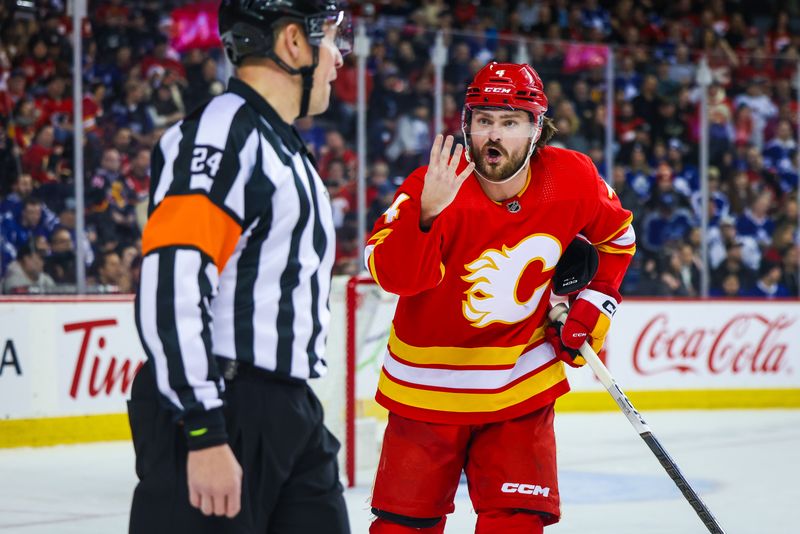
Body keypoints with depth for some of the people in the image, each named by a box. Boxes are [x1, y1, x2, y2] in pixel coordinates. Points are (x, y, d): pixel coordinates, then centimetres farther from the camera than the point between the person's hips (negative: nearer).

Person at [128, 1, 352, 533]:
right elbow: (170, 286, -22)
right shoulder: (223, 131, -13)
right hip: (218, 413, -10)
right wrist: (203, 433, -26)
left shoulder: (285, 148, 20)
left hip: (291, 413, 10)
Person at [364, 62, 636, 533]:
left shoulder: (572, 179, -9)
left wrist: (590, 304, 4)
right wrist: (427, 214, -49)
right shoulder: (433, 187, -21)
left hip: (521, 383, 2)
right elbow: (394, 275, -34)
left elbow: (615, 236, 12)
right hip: (428, 386, -2)